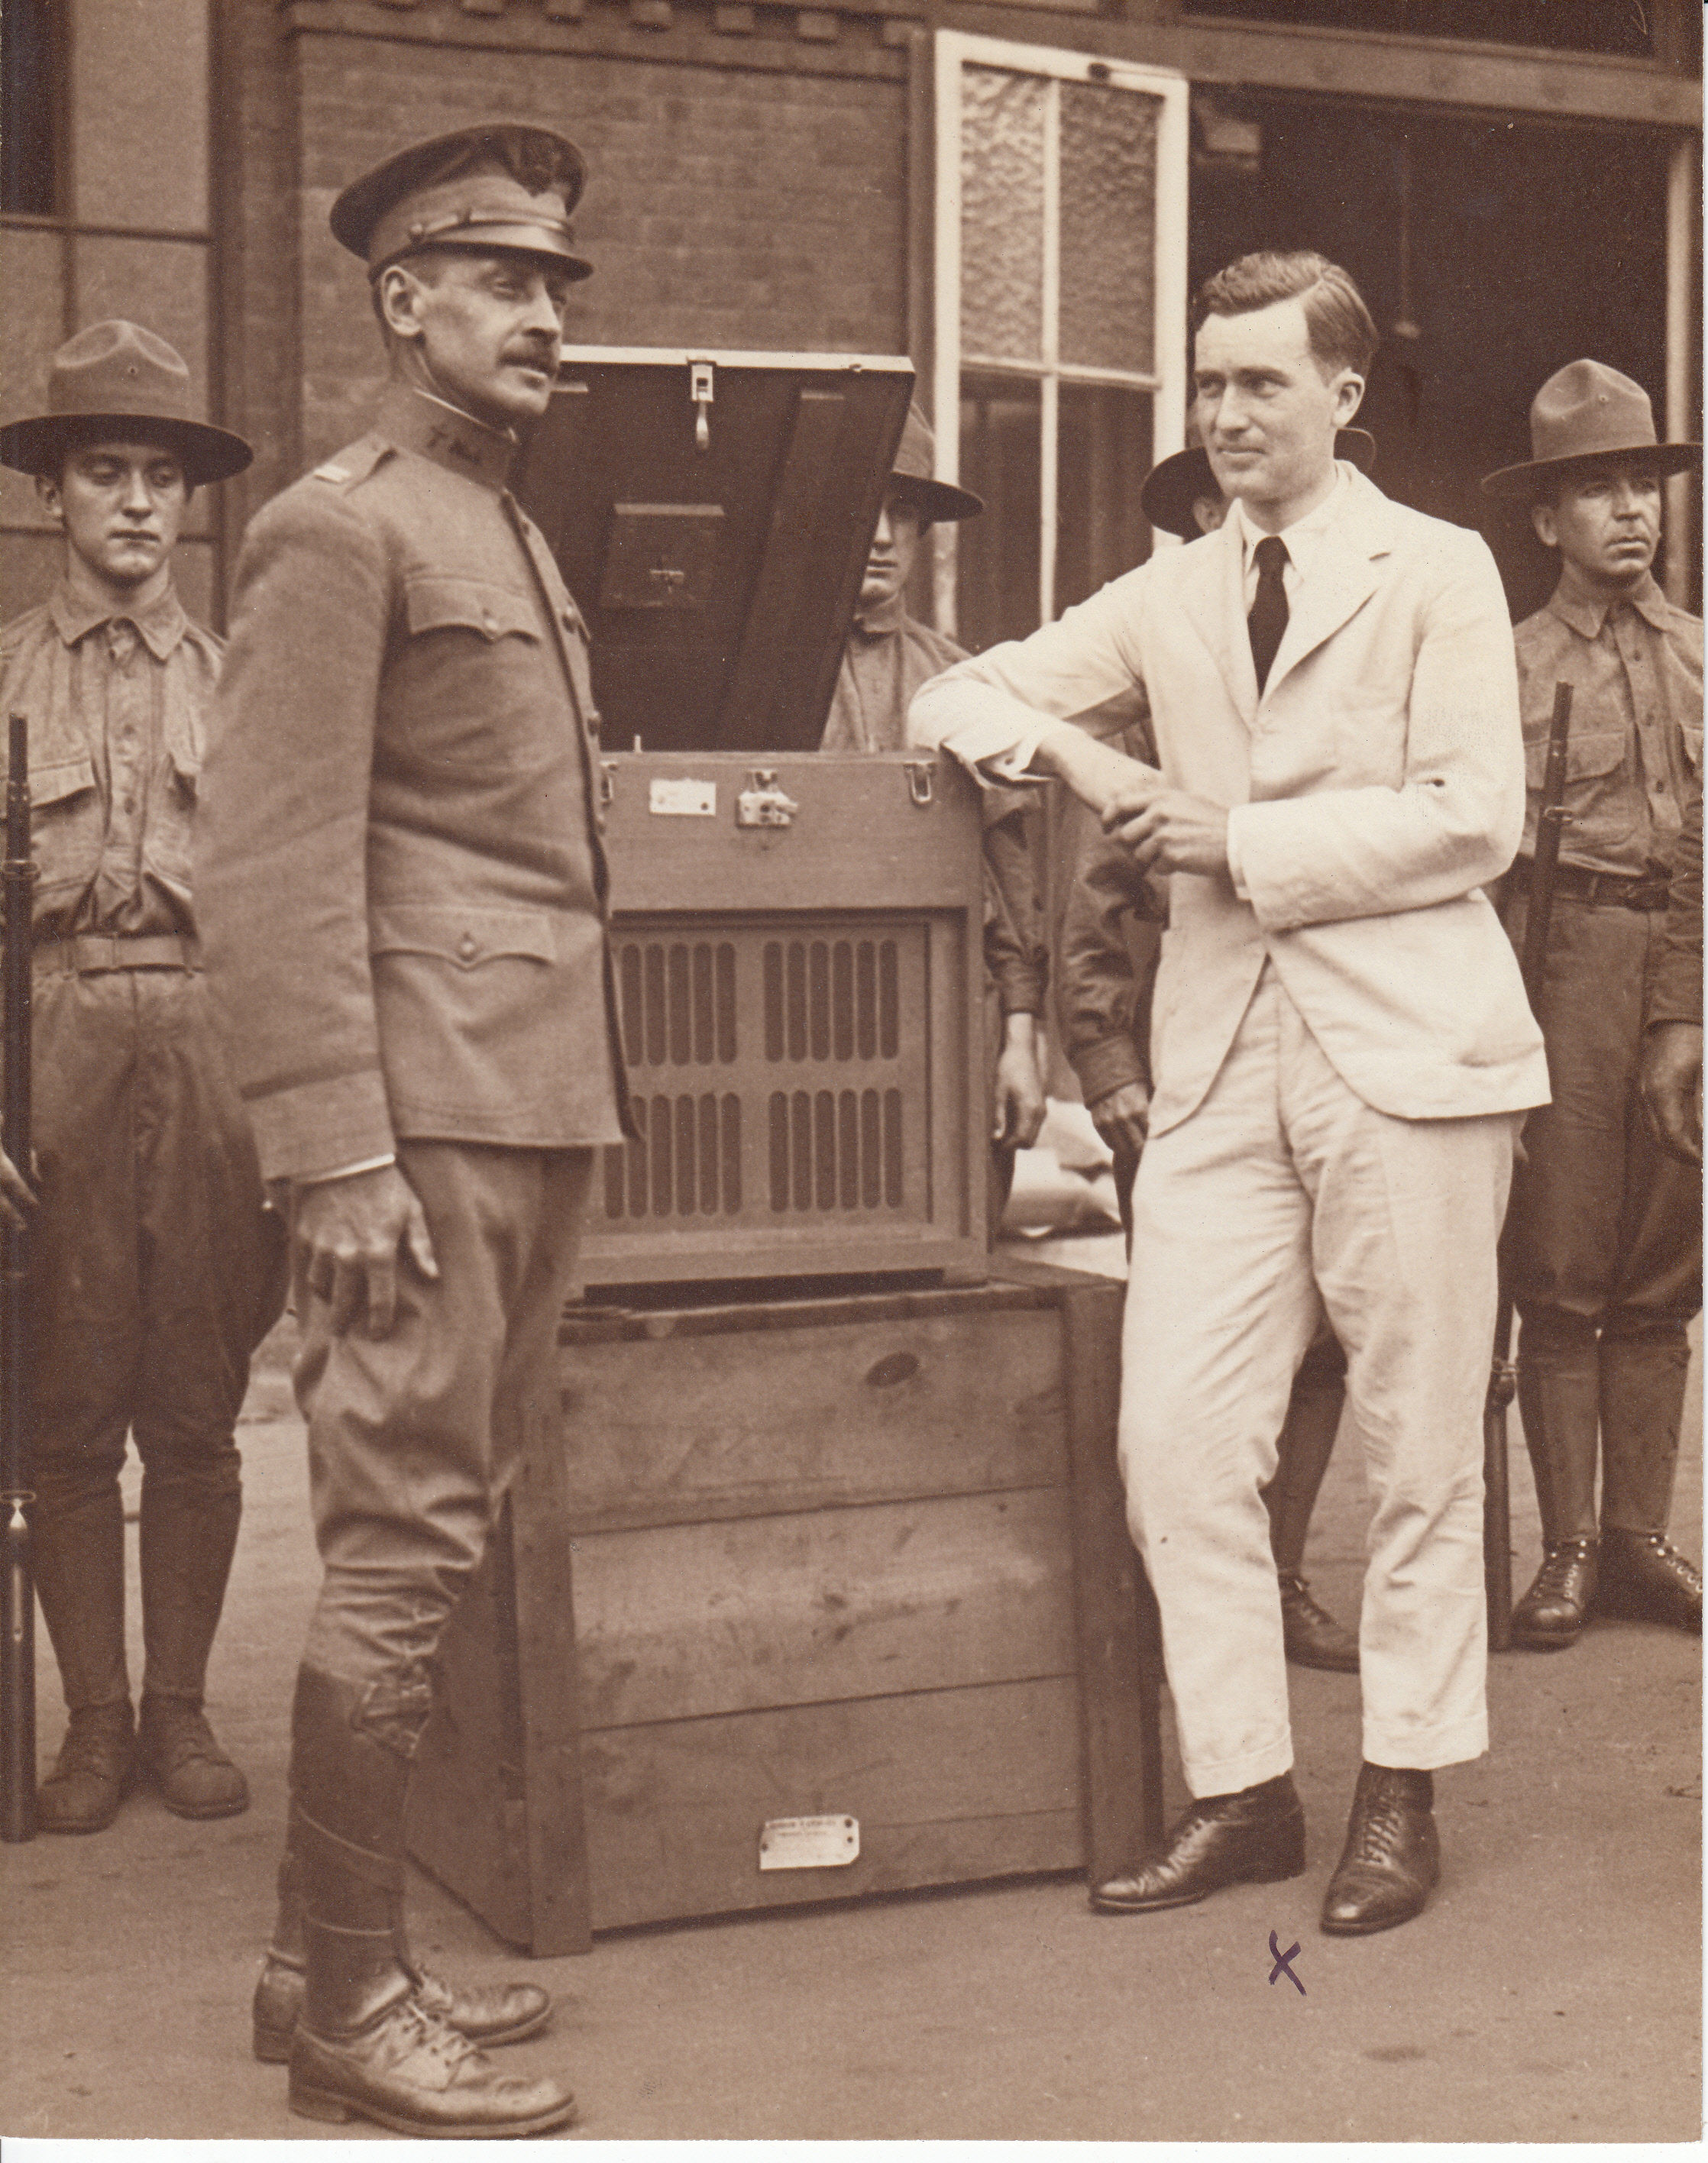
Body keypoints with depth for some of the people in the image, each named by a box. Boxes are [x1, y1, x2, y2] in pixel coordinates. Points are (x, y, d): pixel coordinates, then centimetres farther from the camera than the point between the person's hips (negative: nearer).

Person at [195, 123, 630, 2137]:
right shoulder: (338, 530, -6)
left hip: (536, 1112, 9)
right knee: (403, 1550, -5)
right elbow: (274, 864, -13)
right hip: (424, 1116, -9)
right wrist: (341, 1158, -19)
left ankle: (326, 1949, 22)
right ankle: (349, 2003, 6)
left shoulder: (511, 537, 21)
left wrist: (576, 1111, 17)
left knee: (439, 1540, 12)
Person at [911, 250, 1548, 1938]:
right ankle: (1239, 1791, 11)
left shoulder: (1438, 574, 2)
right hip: (1220, 1056, 4)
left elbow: (1473, 820, -7)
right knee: (1175, 1441, -2)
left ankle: (1402, 1796, 18)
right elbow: (957, 701, 19)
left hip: (1405, 1042, -4)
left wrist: (1241, 841, -11)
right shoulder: (1167, 599, 16)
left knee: (1419, 1451, 4)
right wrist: (1061, 747, -3)